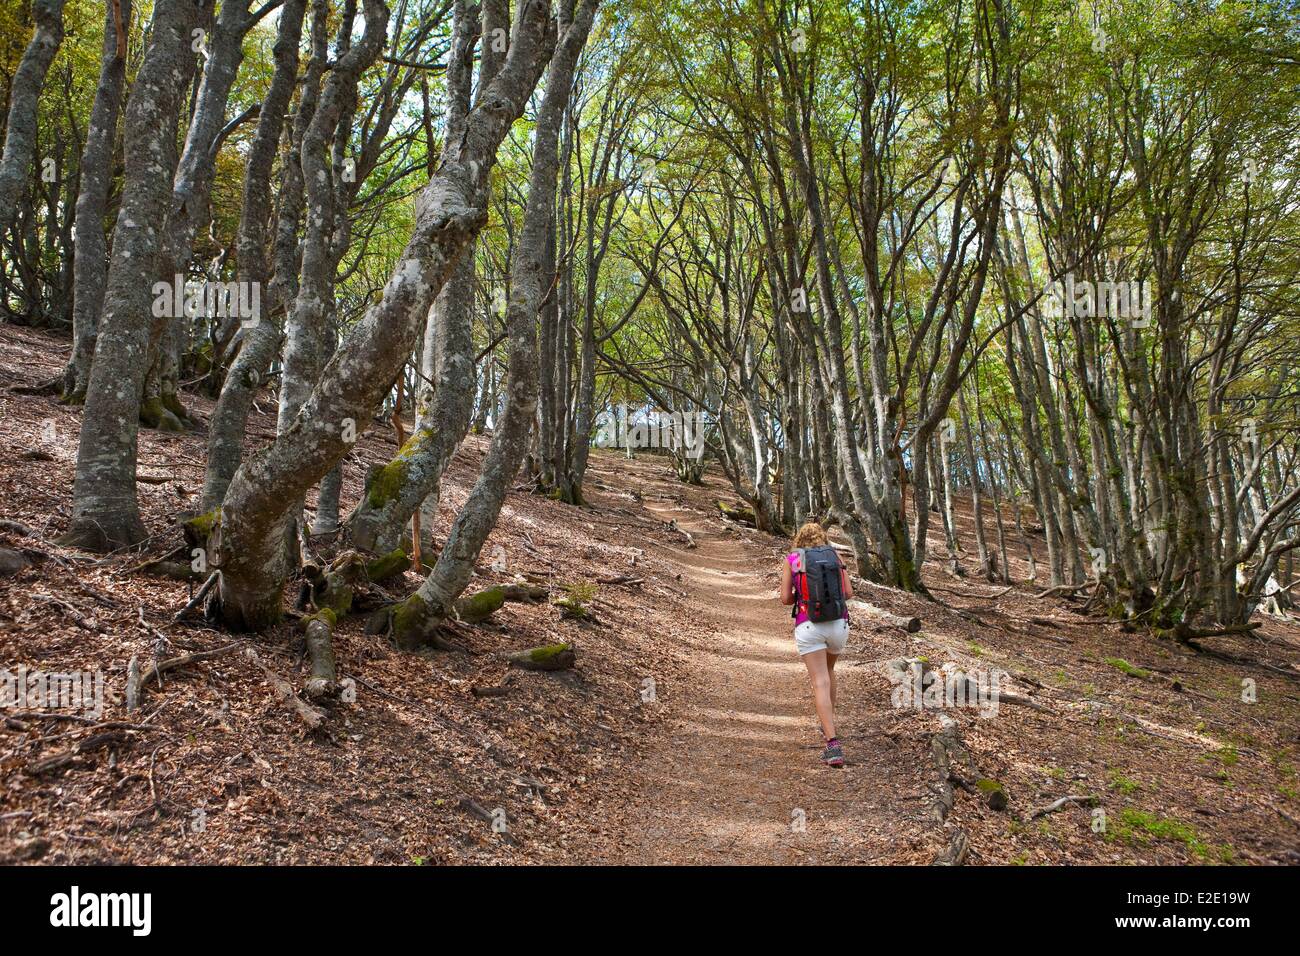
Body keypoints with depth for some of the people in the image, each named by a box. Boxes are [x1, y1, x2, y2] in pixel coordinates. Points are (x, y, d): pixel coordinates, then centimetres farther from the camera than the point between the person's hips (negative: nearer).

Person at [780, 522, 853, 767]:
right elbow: (848, 592, 6)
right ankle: (829, 723, 41)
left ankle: (833, 745, -19)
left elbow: (785, 599, 1)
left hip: (808, 626, -3)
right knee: (828, 670, 29)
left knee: (820, 684, -6)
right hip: (838, 624, 3)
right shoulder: (834, 556, 10)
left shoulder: (790, 559, 6)